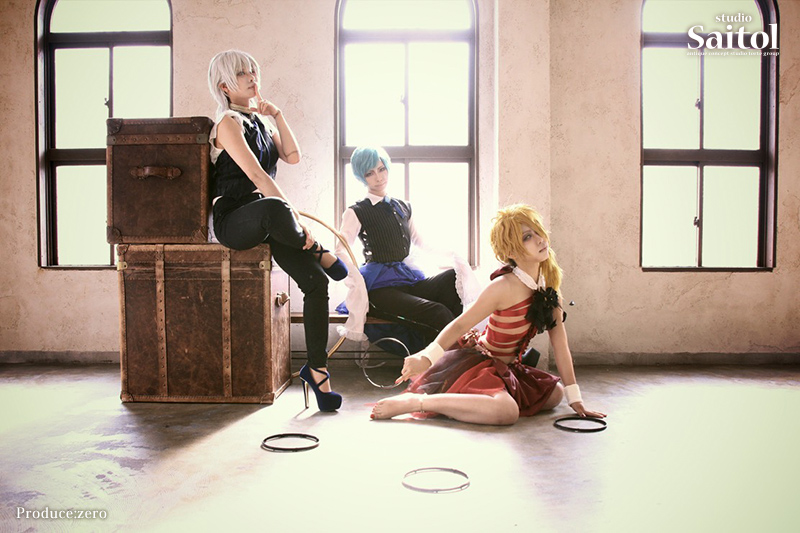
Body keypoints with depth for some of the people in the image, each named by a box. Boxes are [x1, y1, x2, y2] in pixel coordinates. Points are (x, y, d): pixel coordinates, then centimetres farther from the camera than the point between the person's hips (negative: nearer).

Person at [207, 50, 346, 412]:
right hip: (233, 220, -7)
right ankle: (319, 251, -14)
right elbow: (256, 174, -18)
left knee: (317, 282, -12)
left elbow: (292, 156, 12)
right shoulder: (229, 123, -5)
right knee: (273, 210, -44)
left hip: (263, 219, 7)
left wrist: (277, 115, 10)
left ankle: (316, 369, -5)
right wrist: (293, 215, -26)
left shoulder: (260, 122, 21)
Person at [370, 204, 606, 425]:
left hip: (506, 368, 9)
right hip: (475, 361, -9)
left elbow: (560, 343, 1)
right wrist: (427, 357, -37)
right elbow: (460, 325, -19)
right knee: (506, 411, -33)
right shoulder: (504, 287, -22)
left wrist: (575, 400, 0)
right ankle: (414, 401, -23)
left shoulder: (548, 284, -1)